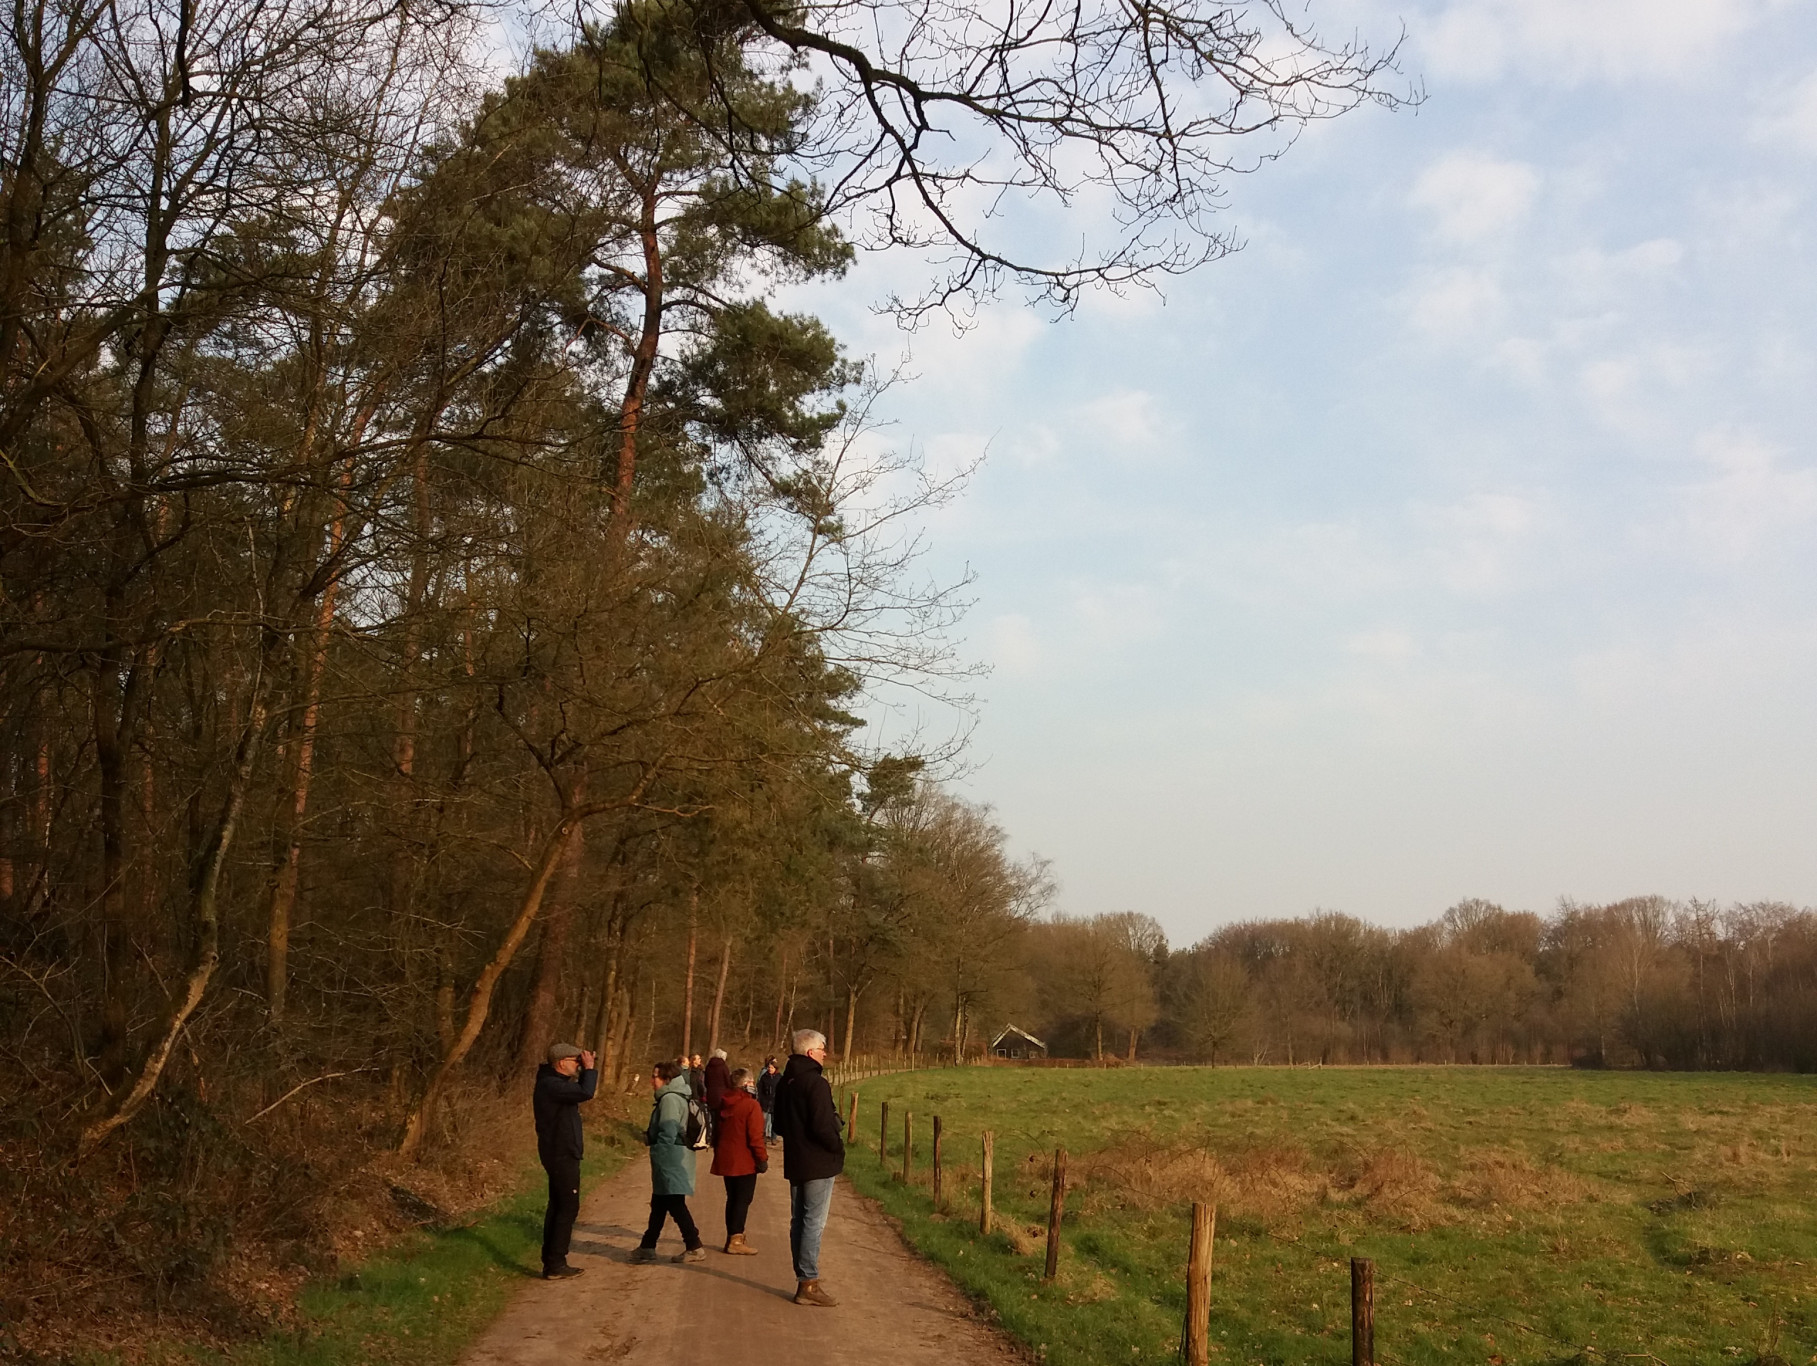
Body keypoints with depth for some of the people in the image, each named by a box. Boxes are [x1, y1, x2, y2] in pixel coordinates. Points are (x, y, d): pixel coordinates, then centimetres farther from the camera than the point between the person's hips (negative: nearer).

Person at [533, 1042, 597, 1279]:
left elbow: (581, 1091, 23)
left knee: (558, 1206, 14)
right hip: (562, 1154, -11)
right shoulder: (551, 1085, -21)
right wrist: (589, 1069, -18)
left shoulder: (554, 1082, 12)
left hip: (559, 1153, 11)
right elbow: (586, 1092, -33)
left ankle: (552, 1262, 20)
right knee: (568, 1207, -6)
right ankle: (555, 1265, -4)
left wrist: (585, 1071, 8)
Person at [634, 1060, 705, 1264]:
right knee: (658, 1204, 15)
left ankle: (694, 1247, 0)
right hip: (673, 1161, 10)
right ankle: (647, 1247, 23)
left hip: (671, 1161, -10)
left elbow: (668, 1134, -23)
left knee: (675, 1205, -4)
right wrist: (649, 1136, 5)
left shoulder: (669, 1099, -18)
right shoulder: (676, 1097, 14)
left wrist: (656, 1154, -13)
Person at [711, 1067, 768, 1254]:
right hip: (744, 1161, -7)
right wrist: (762, 1158, -10)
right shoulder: (751, 1105, -15)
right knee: (743, 1199, -2)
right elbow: (755, 1136, -18)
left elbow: (716, 1132, 16)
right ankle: (735, 1241, -4)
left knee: (733, 1198, 16)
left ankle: (733, 1236, 21)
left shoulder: (722, 1103, 8)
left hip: (725, 1159, 7)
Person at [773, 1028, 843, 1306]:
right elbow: (823, 1127, -23)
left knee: (799, 1221, 13)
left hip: (794, 1163, 9)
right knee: (814, 1223, -5)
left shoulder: (784, 1083, 10)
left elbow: (779, 1125, 17)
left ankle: (803, 1280, 19)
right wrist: (838, 1146, -8)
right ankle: (809, 1284, -4)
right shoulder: (816, 1084, -18)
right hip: (818, 1164, -9)